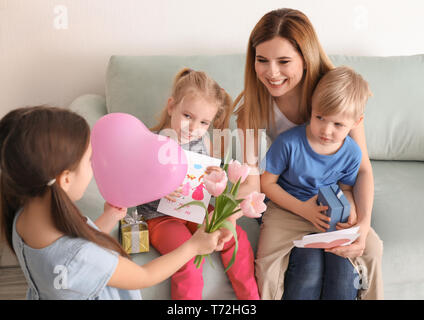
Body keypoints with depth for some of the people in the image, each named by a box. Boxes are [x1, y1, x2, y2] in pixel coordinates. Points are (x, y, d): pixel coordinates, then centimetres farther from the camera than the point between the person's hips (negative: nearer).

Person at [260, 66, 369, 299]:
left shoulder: (352, 153, -6)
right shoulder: (289, 142, -19)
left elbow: (346, 189, 11)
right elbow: (266, 183, -10)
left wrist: (350, 212, -12)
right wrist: (303, 208, -18)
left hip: (329, 214, 3)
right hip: (290, 209, -3)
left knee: (343, 265, -17)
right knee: (311, 266, -23)